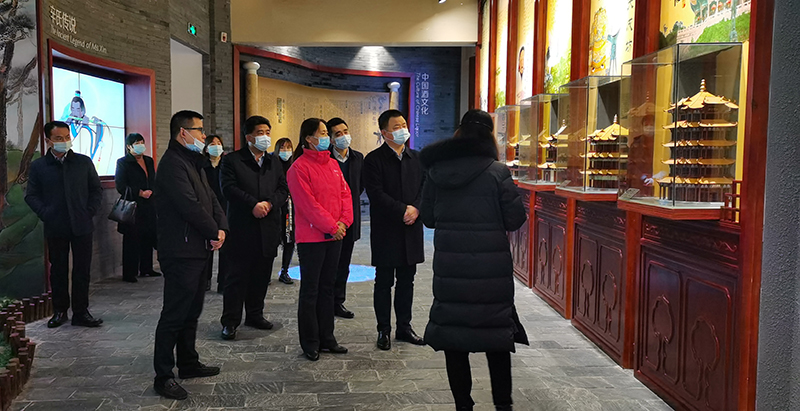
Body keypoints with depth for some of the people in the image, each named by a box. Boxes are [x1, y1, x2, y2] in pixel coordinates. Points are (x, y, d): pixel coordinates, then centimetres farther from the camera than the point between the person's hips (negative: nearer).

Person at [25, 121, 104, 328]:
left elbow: (96, 189, 9)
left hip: (81, 226, 0)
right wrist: (45, 214, -7)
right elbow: (31, 195, 6)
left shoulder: (84, 162, 6)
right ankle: (60, 311, 21)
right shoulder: (38, 166, 4)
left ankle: (81, 312, 11)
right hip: (55, 228, 0)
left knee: (82, 270, 3)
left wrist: (90, 211, -2)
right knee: (58, 270, 9)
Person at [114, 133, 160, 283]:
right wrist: (140, 193, -17)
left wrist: (153, 193, 11)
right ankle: (129, 273, 3)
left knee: (148, 238, 8)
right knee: (132, 241, -3)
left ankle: (146, 268, 19)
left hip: (149, 207, 6)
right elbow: (120, 186, -10)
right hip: (133, 207, -6)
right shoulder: (123, 162, -3)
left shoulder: (149, 161, 16)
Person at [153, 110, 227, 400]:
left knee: (191, 312, 18)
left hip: (198, 251, 10)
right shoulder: (172, 164, -14)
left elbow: (210, 199, 15)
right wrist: (213, 233, -10)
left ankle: (188, 363, 29)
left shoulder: (193, 162, 18)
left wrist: (221, 227, -1)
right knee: (174, 316, -4)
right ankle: (163, 376, 4)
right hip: (181, 252, -10)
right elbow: (190, 206, -22)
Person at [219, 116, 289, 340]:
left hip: (268, 227, 5)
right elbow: (229, 188, -12)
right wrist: (253, 204, -19)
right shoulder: (232, 160, 0)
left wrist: (269, 203, -12)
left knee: (261, 275, 11)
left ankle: (255, 314, 25)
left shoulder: (274, 162, 15)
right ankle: (230, 321, 5)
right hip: (242, 227, -5)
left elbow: (283, 189, 7)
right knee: (238, 274, -2)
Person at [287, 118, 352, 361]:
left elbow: (345, 194, 10)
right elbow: (307, 203, -16)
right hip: (311, 238, -7)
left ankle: (326, 339, 24)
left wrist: (344, 222, -5)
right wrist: (331, 226, -15)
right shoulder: (299, 167, -10)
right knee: (310, 291, 3)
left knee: (327, 288, 14)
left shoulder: (332, 164, 12)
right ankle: (310, 344, 13)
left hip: (334, 236, 7)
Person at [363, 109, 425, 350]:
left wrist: (416, 209, -11)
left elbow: (425, 188, 7)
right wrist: (403, 210, -17)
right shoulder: (374, 159, -5)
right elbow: (376, 194, -14)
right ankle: (384, 330, 16)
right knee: (384, 284, 5)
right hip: (386, 231, -5)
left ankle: (404, 327, 24)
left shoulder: (416, 158, 11)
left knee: (406, 282, 12)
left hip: (411, 230, 5)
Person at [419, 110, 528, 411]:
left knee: (453, 332, 11)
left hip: (449, 268, 2)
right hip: (491, 270, -2)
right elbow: (515, 220, -8)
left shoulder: (436, 172, 0)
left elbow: (428, 218, 7)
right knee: (496, 334, 12)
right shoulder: (497, 172, -10)